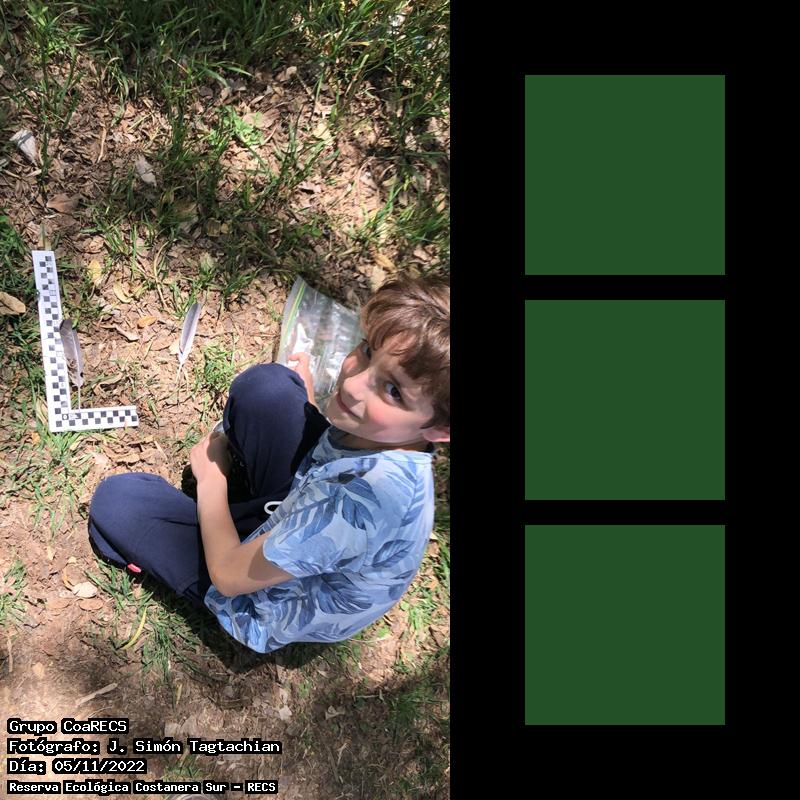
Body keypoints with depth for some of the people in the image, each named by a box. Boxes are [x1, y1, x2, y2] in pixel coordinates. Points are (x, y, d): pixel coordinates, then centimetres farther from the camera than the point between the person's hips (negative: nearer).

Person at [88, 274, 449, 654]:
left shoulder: (362, 502, -45)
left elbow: (229, 575, -27)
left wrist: (210, 478, -13)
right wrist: (306, 395, 7)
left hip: (272, 613, -6)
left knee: (115, 500, -7)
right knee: (265, 383, -9)